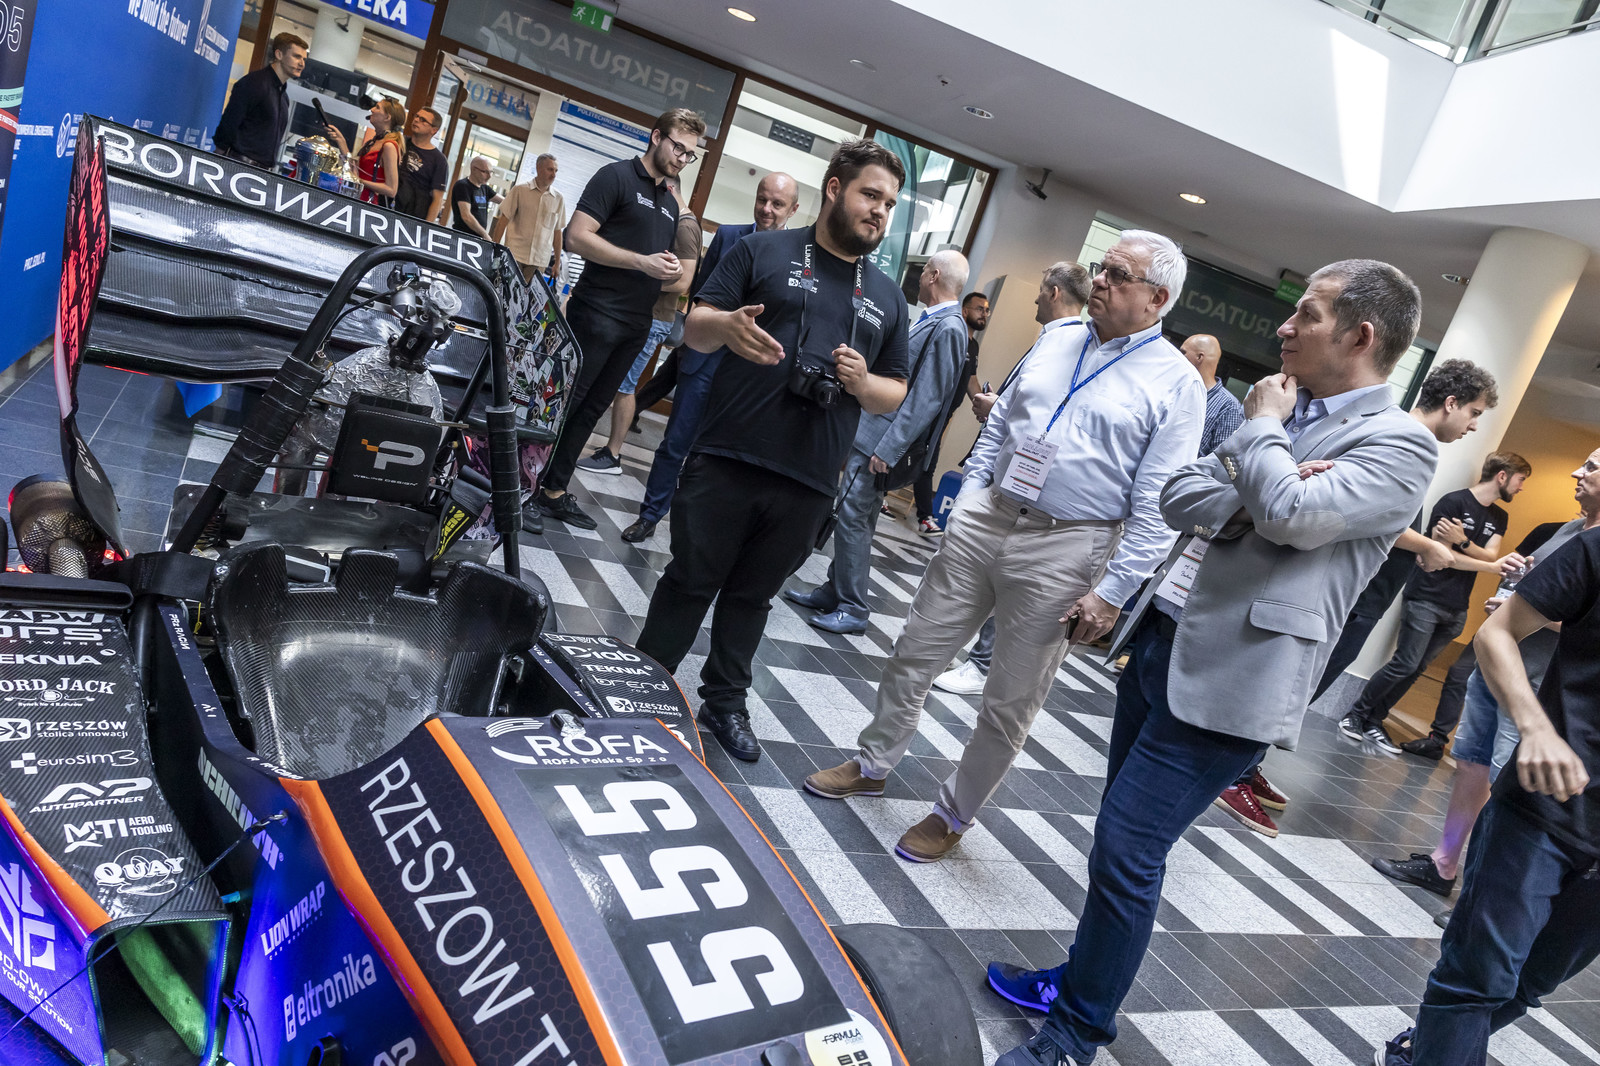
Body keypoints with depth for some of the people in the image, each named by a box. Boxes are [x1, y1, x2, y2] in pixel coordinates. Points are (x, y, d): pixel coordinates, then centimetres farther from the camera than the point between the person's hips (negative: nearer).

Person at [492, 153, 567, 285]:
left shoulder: (558, 198, 8)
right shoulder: (520, 190, 2)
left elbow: (557, 232, 12)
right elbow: (503, 221, 3)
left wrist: (557, 263, 12)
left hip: (540, 262, 2)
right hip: (515, 256, -1)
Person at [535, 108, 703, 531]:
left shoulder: (670, 202, 19)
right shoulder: (617, 176, -5)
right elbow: (577, 237, -14)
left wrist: (672, 272, 5)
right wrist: (643, 262, -18)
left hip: (635, 325, 7)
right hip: (596, 315, -7)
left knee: (590, 409, 10)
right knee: (565, 402, -4)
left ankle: (555, 490, 18)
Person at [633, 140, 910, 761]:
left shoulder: (887, 298, 16)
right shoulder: (765, 252, 4)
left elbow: (895, 394, 17)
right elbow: (694, 327, 0)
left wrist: (863, 382, -6)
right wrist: (725, 325, -24)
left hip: (808, 484, 3)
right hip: (728, 460, -3)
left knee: (753, 594, 15)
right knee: (690, 581, 7)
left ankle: (725, 701, 31)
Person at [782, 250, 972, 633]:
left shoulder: (947, 328, -16)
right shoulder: (931, 321, 14)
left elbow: (926, 399, -21)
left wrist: (887, 450, -22)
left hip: (882, 439, -9)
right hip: (868, 432, 9)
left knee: (853, 518, -6)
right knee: (850, 517, 15)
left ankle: (852, 609, 5)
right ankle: (834, 592, 26)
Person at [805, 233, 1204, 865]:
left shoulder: (1177, 385, -7)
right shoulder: (1057, 340, 10)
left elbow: (1156, 508, -11)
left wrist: (1110, 593, -15)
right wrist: (965, 499, 12)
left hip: (1064, 552, -5)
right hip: (983, 521, 5)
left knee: (1009, 703, 7)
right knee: (914, 654, 12)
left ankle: (953, 814, 27)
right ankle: (873, 765, 34)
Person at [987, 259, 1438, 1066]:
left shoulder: (1400, 445, -9)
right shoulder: (1280, 415, 14)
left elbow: (1290, 514, -24)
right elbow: (1178, 498, 8)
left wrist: (1261, 427, -7)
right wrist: (1249, 498, -12)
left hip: (1230, 675, -8)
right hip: (1161, 638, 8)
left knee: (1126, 848, -5)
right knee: (1124, 840, 17)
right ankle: (1082, 980, 36)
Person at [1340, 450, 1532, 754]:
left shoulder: (1499, 517, 14)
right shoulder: (1454, 501, -8)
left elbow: (1492, 557, -1)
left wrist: (1462, 541, -19)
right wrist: (1492, 562, -6)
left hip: (1457, 610, 7)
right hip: (1426, 600, -7)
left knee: (1415, 667, 6)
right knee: (1405, 664, -9)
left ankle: (1372, 723, 12)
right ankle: (1355, 717, 3)